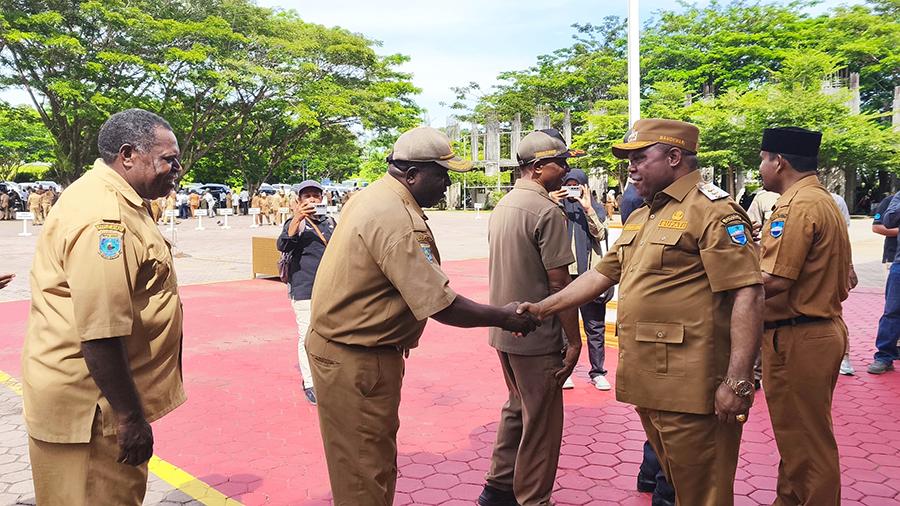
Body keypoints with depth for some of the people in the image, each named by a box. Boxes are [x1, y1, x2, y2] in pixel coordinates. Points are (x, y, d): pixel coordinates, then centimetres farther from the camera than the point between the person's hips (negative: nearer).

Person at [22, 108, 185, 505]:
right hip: (91, 408, -10)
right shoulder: (103, 216, -23)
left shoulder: (113, 202, 12)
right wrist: (131, 418, -22)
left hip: (100, 398, 10)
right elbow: (100, 334, -28)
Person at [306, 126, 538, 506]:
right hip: (356, 360, -10)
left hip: (339, 345, 10)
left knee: (373, 458, 23)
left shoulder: (372, 196, 8)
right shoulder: (396, 220, -25)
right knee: (367, 473, 3)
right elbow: (441, 306, -26)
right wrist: (503, 317, -14)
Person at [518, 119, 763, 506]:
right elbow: (603, 274, 20)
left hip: (690, 386, -8)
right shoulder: (639, 218, 18)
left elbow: (747, 294, -17)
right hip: (647, 380, 8)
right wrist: (543, 308, 13)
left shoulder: (712, 210, -11)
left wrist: (738, 381, -21)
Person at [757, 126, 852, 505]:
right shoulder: (823, 200, 14)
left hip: (797, 338, -11)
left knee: (806, 439, 3)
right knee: (799, 432, 21)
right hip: (823, 328, 11)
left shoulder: (798, 206, -18)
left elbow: (776, 281, -24)